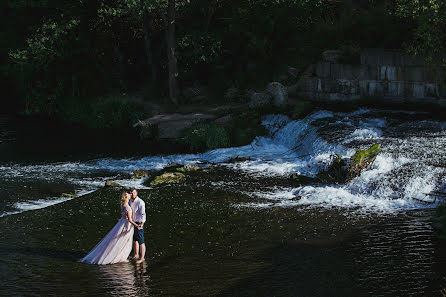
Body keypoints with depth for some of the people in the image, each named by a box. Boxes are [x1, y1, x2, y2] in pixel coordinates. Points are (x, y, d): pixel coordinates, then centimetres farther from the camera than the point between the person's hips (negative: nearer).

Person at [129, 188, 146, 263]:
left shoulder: (140, 202, -18)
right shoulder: (130, 201, 6)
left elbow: (143, 214, -24)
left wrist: (141, 224, -37)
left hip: (139, 224, -8)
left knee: (141, 241, -5)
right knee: (134, 240, 17)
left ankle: (142, 257, 1)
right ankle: (136, 255, 30)